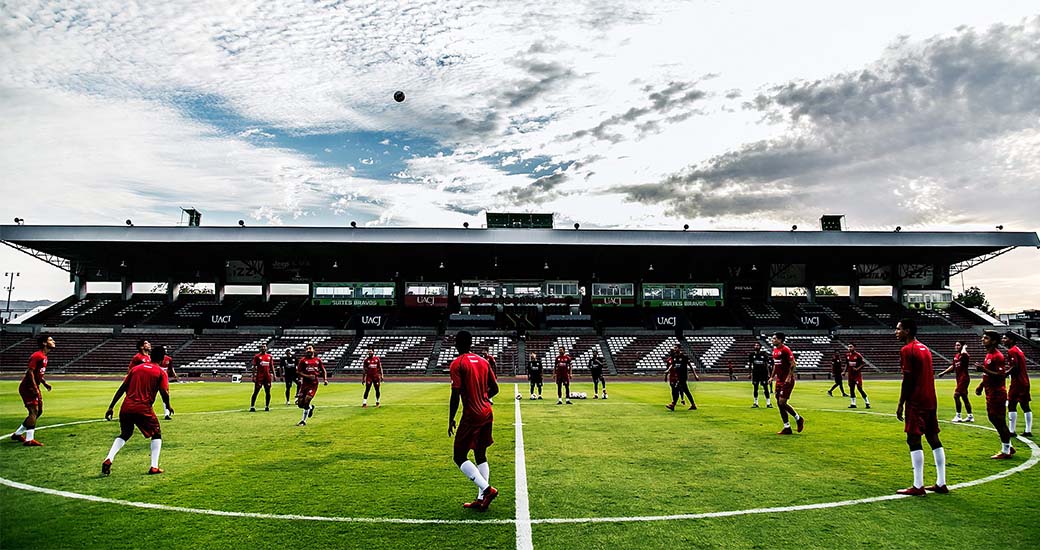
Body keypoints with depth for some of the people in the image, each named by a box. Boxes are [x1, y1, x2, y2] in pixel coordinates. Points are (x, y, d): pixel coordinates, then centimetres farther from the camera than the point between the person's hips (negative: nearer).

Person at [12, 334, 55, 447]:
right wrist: (35, 388, -26)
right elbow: (30, 372, -23)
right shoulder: (37, 356, -18)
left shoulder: (44, 356, 12)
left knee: (39, 411, 12)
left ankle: (17, 434, 25)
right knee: (34, 412, -12)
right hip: (27, 388, -10)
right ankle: (29, 440, -10)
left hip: (34, 388, 10)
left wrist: (44, 383, 15)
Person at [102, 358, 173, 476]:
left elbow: (122, 388, 11)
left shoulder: (135, 368, 16)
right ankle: (154, 467, 8)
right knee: (157, 434, 15)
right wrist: (168, 406, 11)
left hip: (126, 408, 4)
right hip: (143, 409, -4)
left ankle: (108, 460, 9)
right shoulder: (161, 372, 2)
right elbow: (164, 393, -8)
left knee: (125, 434, 28)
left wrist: (111, 407, 12)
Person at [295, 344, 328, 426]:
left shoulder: (318, 360, 8)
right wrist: (307, 376, -15)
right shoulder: (303, 360, 2)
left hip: (314, 383, -1)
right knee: (300, 404, -1)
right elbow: (298, 372, -2)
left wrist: (325, 379, 2)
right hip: (305, 383, 1)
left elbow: (323, 370, 16)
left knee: (306, 401, -12)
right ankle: (310, 407, 32)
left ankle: (303, 421, 2)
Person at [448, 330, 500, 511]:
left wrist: (451, 419, -6)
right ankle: (481, 499, 15)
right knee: (480, 455, 16)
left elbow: (455, 395, -15)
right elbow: (494, 389, 11)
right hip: (487, 414, 7)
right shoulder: (483, 361, 10)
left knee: (459, 457, 3)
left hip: (471, 416, -7)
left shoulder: (457, 364, -10)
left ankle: (487, 489, -10)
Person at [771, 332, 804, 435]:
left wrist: (789, 377, -22)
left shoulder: (785, 350, -14)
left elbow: (793, 364, -16)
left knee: (782, 402, -11)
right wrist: (772, 376, 18)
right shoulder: (774, 350, 13)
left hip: (787, 381, -9)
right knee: (779, 404, 6)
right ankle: (787, 428, 13)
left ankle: (798, 418, 13)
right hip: (779, 380, 9)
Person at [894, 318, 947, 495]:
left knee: (914, 440, -6)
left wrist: (900, 405, -10)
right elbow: (930, 376, 17)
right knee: (934, 439, 12)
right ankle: (941, 483, 17)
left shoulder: (907, 350, -12)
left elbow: (907, 380, -15)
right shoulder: (925, 348, 15)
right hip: (930, 401, 9)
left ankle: (918, 486, -5)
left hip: (916, 402, -9)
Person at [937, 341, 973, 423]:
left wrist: (964, 347, -18)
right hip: (959, 379, 9)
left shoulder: (964, 355, -12)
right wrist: (943, 372, 22)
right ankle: (970, 416, 22)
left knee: (956, 395, -14)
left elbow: (963, 353, -38)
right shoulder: (956, 356, 13)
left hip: (964, 378, -9)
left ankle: (958, 416, -8)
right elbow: (953, 366, 23)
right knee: (964, 397, 14)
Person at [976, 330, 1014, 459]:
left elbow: (1001, 375, -24)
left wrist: (984, 369, -29)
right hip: (991, 393, 10)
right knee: (993, 419, 17)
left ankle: (1006, 452, 8)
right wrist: (981, 385, 18)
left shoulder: (998, 356, -17)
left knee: (999, 421, -2)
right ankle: (1008, 447, 30)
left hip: (997, 394, -10)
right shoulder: (989, 355, 13)